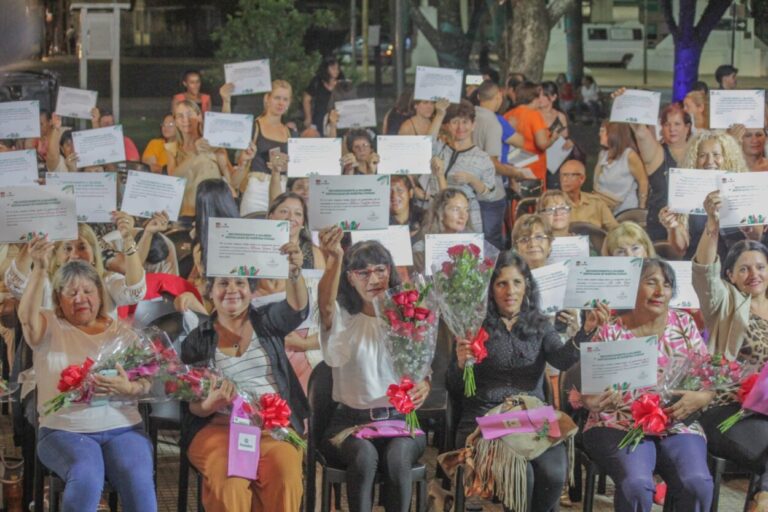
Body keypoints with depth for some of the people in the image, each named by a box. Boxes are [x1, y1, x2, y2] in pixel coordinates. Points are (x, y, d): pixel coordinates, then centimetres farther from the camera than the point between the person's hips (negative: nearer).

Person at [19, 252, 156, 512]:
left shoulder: (121, 332, 13)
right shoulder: (50, 327, 8)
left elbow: (146, 384, 5)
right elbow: (27, 318, -17)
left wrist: (129, 389, -19)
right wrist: (40, 269, -30)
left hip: (122, 428, 2)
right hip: (64, 431, -2)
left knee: (138, 480, -30)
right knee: (86, 476, -35)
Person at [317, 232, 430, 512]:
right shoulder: (343, 318, 4)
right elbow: (326, 306, -21)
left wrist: (423, 387, -20)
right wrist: (334, 259, -42)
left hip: (401, 419, 1)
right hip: (351, 420, -1)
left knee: (397, 455, -32)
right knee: (364, 454, -34)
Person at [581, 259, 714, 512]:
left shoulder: (684, 325, 10)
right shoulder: (610, 332, 4)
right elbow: (588, 392, 5)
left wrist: (699, 398, -12)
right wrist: (592, 401, -19)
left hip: (677, 427, 2)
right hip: (620, 427, -2)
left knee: (697, 482, -29)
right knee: (637, 483, -33)